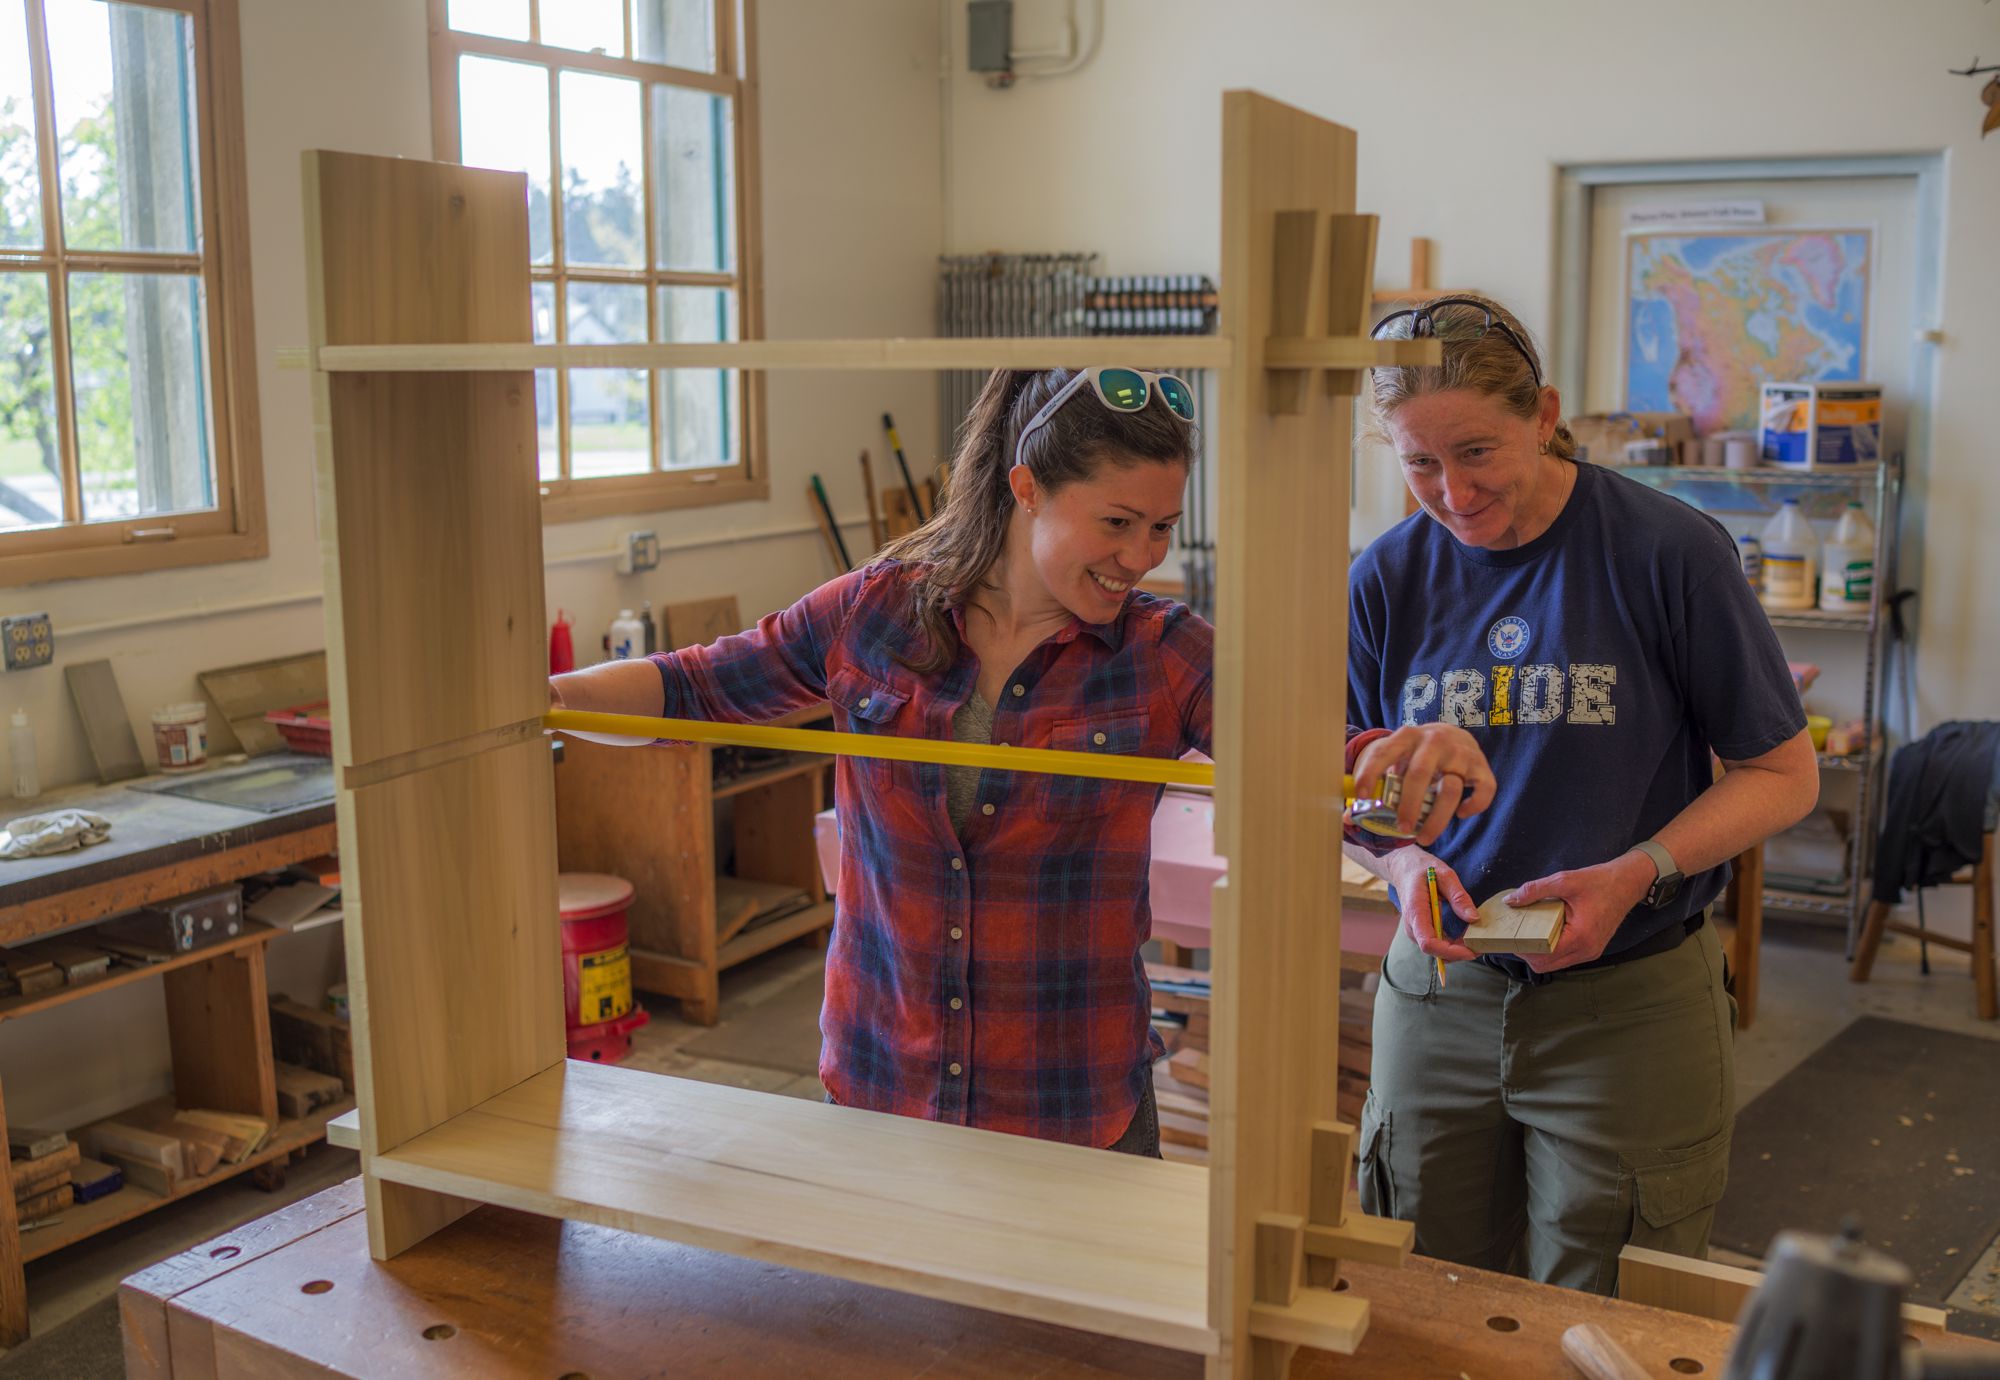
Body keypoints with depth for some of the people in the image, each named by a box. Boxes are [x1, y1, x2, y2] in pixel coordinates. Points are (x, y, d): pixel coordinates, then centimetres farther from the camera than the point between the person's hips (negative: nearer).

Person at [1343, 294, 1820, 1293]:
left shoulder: (1670, 552, -11)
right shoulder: (1387, 577, -2)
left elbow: (1783, 774, -4)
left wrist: (1636, 873, -19)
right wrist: (1403, 859, -14)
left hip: (1629, 1005, -3)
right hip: (1437, 994, 3)